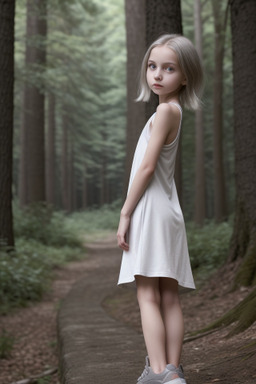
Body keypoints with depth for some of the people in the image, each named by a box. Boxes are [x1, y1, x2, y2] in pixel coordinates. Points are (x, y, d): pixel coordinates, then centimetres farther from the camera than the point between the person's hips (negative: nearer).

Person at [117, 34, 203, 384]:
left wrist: (125, 213, -12)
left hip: (151, 209, -9)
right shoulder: (176, 111, 17)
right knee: (169, 297, 5)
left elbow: (147, 166, -15)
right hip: (169, 211, 9)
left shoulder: (166, 109, -9)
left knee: (148, 295, -11)